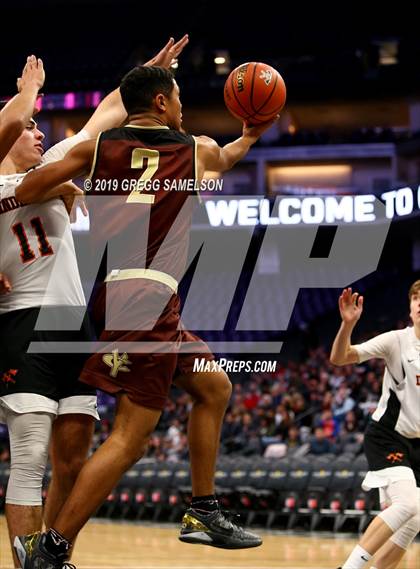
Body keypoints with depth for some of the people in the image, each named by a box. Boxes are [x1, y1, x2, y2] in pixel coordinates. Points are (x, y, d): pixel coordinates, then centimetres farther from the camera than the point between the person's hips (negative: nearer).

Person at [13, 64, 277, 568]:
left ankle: (203, 514, 25)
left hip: (114, 289, 7)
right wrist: (251, 136, 53)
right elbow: (224, 159, 34)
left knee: (214, 386, 23)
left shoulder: (96, 148, 12)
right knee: (131, 436, -10)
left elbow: (26, 190, -1)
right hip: (148, 295, -7)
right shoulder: (199, 151, 8)